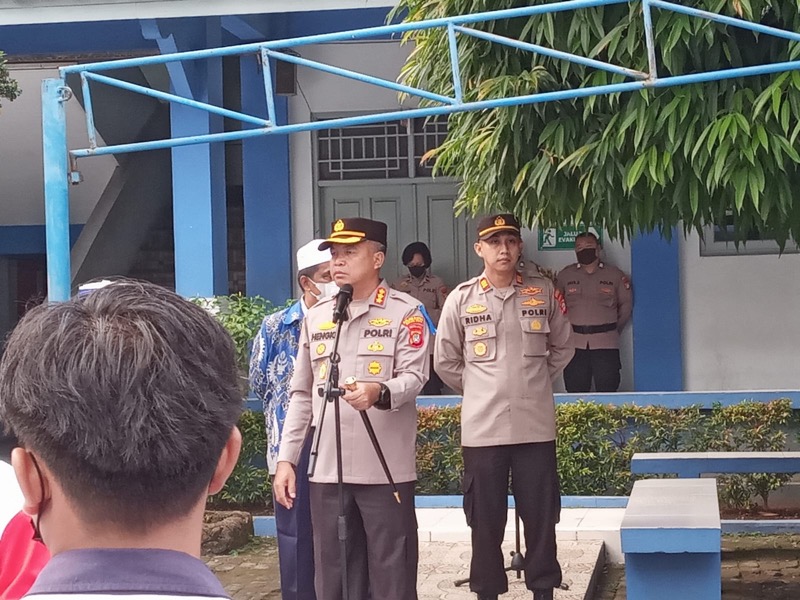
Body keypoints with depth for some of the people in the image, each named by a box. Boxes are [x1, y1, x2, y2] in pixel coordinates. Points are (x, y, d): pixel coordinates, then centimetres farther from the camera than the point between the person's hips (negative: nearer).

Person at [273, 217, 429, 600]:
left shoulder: (405, 312, 0)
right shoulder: (315, 318, 15)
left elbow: (414, 376, -11)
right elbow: (302, 395, 16)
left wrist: (379, 391, -33)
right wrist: (286, 459, 9)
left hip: (386, 469, -5)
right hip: (326, 469, 5)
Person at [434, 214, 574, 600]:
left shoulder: (544, 292, 3)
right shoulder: (461, 299, 0)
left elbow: (562, 348, 15)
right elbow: (445, 361, 8)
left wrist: (533, 383, 11)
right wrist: (479, 392, 9)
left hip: (536, 426, 1)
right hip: (482, 428, -1)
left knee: (541, 515, 6)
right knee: (485, 520, 6)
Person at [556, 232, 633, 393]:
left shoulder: (615, 275, 9)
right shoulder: (565, 275, 10)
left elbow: (626, 304, 15)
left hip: (606, 343, -1)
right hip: (574, 343, 1)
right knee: (575, 395, -1)